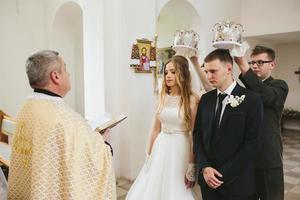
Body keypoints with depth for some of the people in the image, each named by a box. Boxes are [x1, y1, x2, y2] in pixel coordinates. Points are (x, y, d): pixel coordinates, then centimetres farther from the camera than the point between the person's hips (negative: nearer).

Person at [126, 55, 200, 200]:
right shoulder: (163, 97, 5)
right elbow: (156, 130, 10)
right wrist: (149, 155, 13)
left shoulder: (192, 100, -10)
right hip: (161, 148, 5)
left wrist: (192, 167, -10)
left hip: (180, 149, -4)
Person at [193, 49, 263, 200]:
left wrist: (223, 175, -12)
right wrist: (204, 167, -8)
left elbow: (252, 144, -13)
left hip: (236, 183, -3)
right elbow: (197, 136, 4)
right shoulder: (205, 99, 3)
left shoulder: (251, 100, -11)